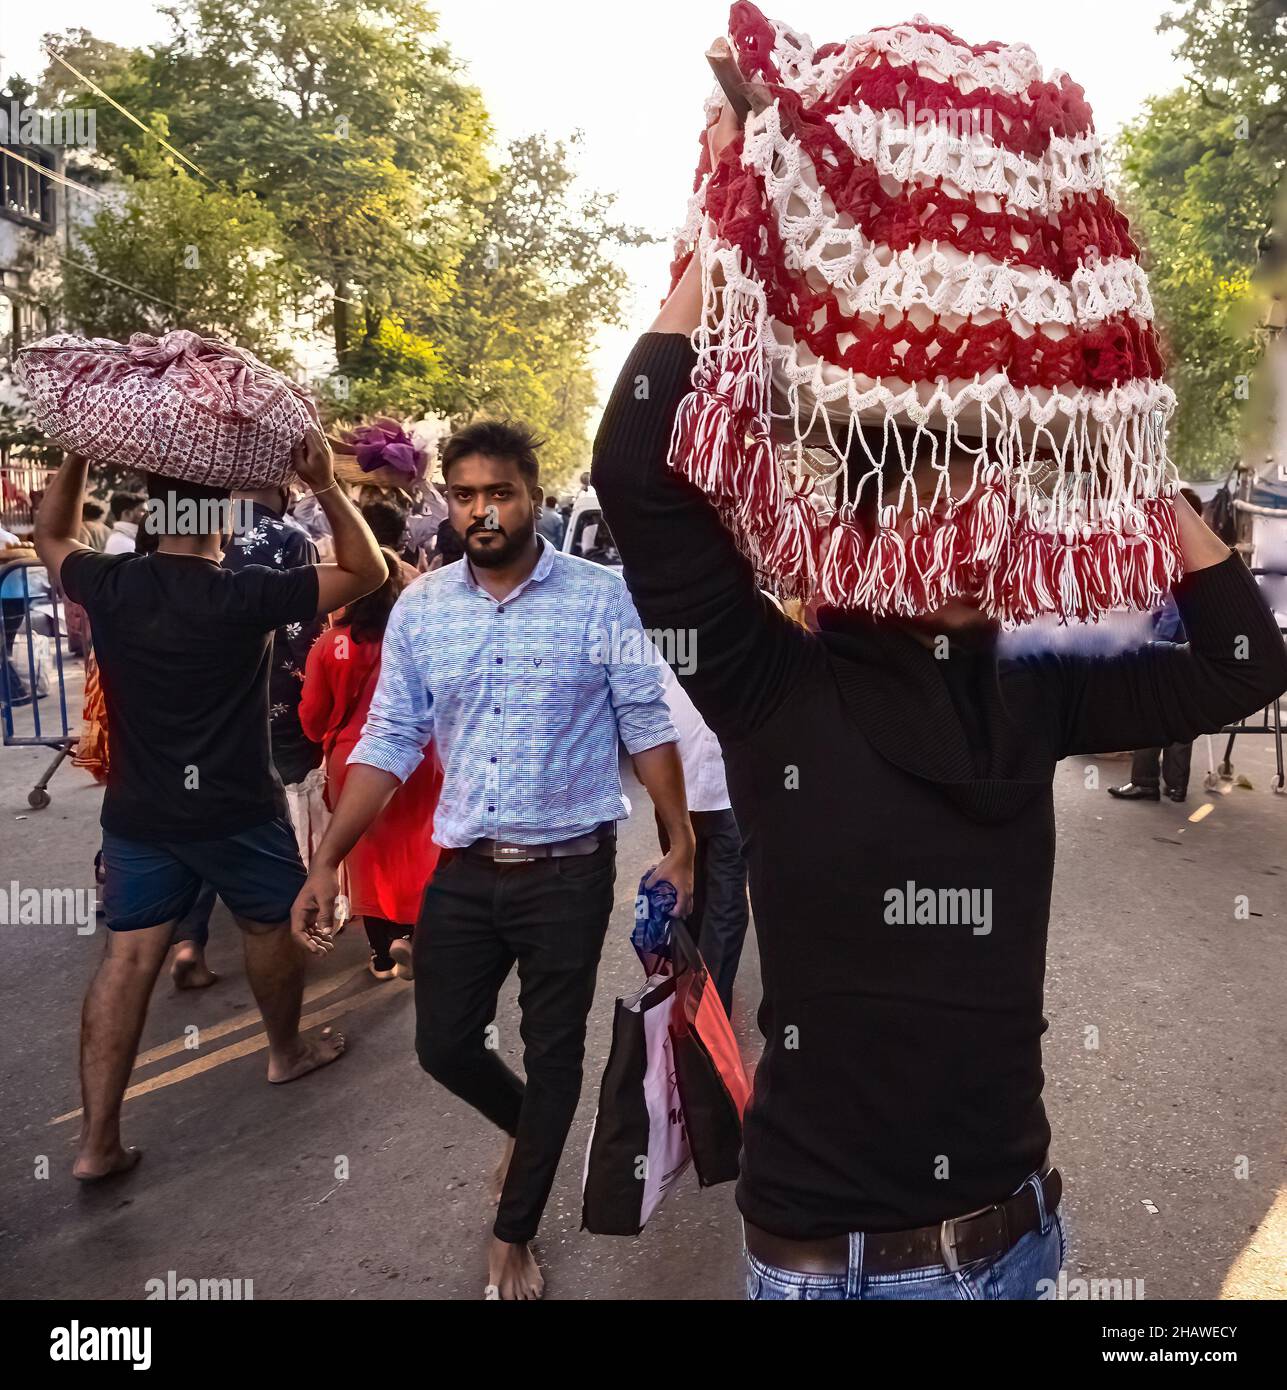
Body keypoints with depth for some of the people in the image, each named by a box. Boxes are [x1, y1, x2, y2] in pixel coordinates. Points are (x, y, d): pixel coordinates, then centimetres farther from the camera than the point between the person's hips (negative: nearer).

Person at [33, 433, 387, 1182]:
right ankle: (287, 1051, 41)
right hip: (236, 810, -4)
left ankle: (98, 1140, 11)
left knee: (128, 955, 7)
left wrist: (80, 454, 15)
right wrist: (327, 486, -18)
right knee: (275, 925, 20)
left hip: (139, 811, 4)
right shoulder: (246, 595, -19)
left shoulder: (109, 585, -5)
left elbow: (52, 536, 18)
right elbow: (367, 571, -13)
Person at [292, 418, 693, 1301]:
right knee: (443, 1045, 12)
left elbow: (648, 729, -4)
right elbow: (389, 746, 3)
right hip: (464, 872, 3)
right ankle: (531, 1130, 46)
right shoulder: (418, 610, 1)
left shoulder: (601, 597, -8)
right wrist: (327, 863, -1)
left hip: (570, 872, -3)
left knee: (553, 1055, 10)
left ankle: (514, 1236, 34)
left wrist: (680, 846, -6)